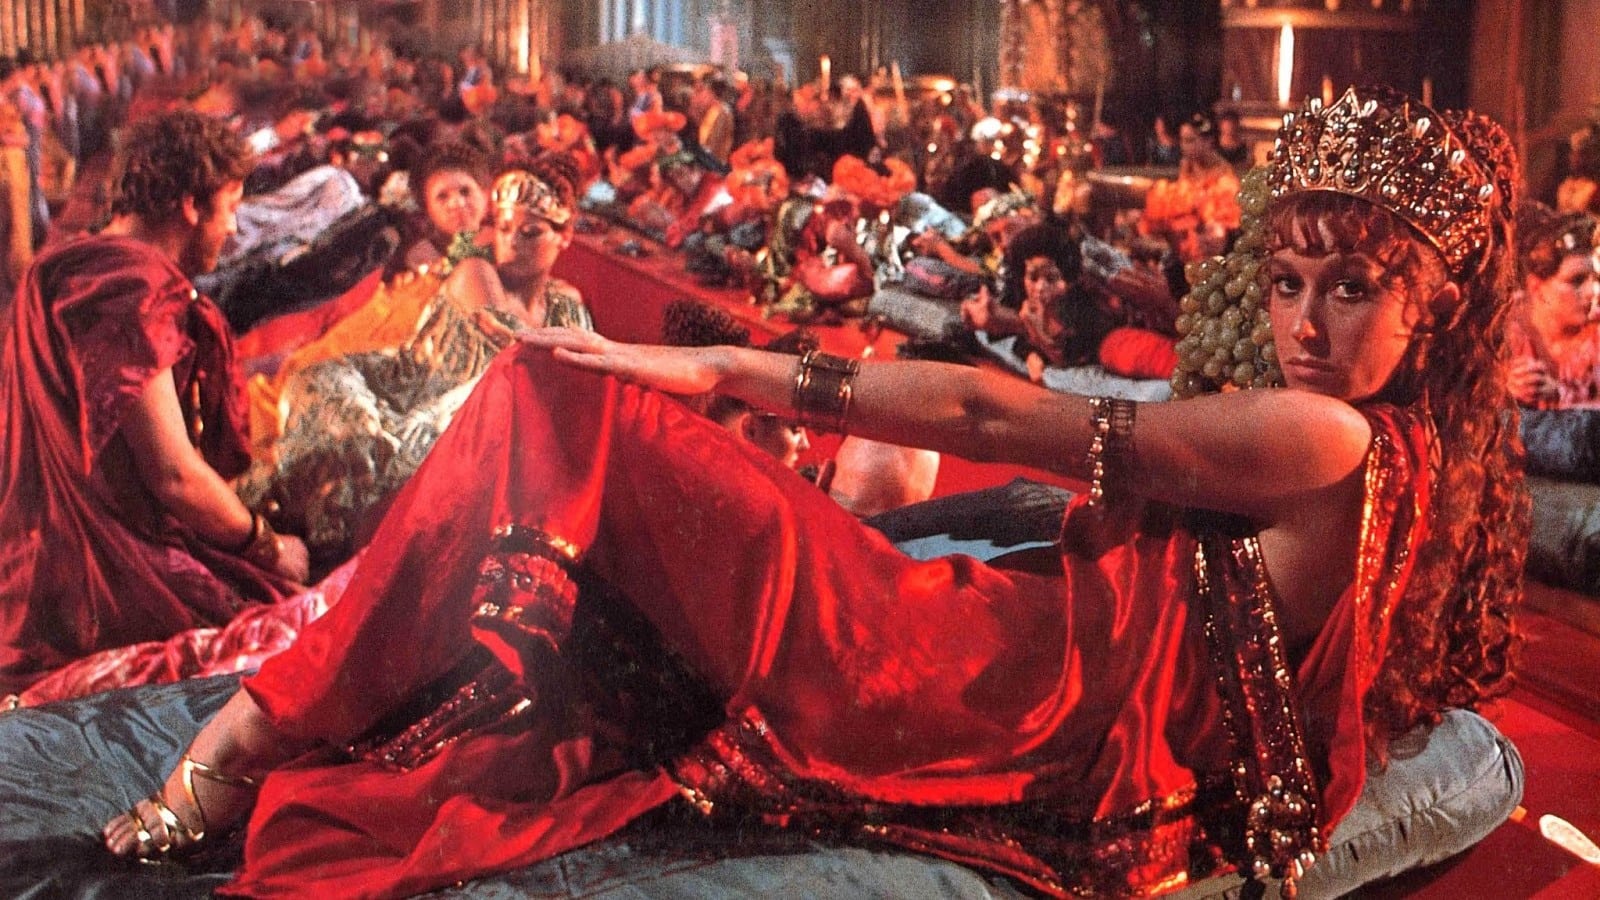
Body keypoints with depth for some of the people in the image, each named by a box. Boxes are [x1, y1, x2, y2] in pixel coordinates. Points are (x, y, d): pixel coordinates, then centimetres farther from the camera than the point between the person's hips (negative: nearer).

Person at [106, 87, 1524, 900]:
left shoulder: (1322, 438, -13)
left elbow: (992, 414, -12)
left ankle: (265, 730, 0)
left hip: (999, 699, -9)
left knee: (561, 403, -7)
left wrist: (725, 368, -7)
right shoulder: (1426, 453, 13)